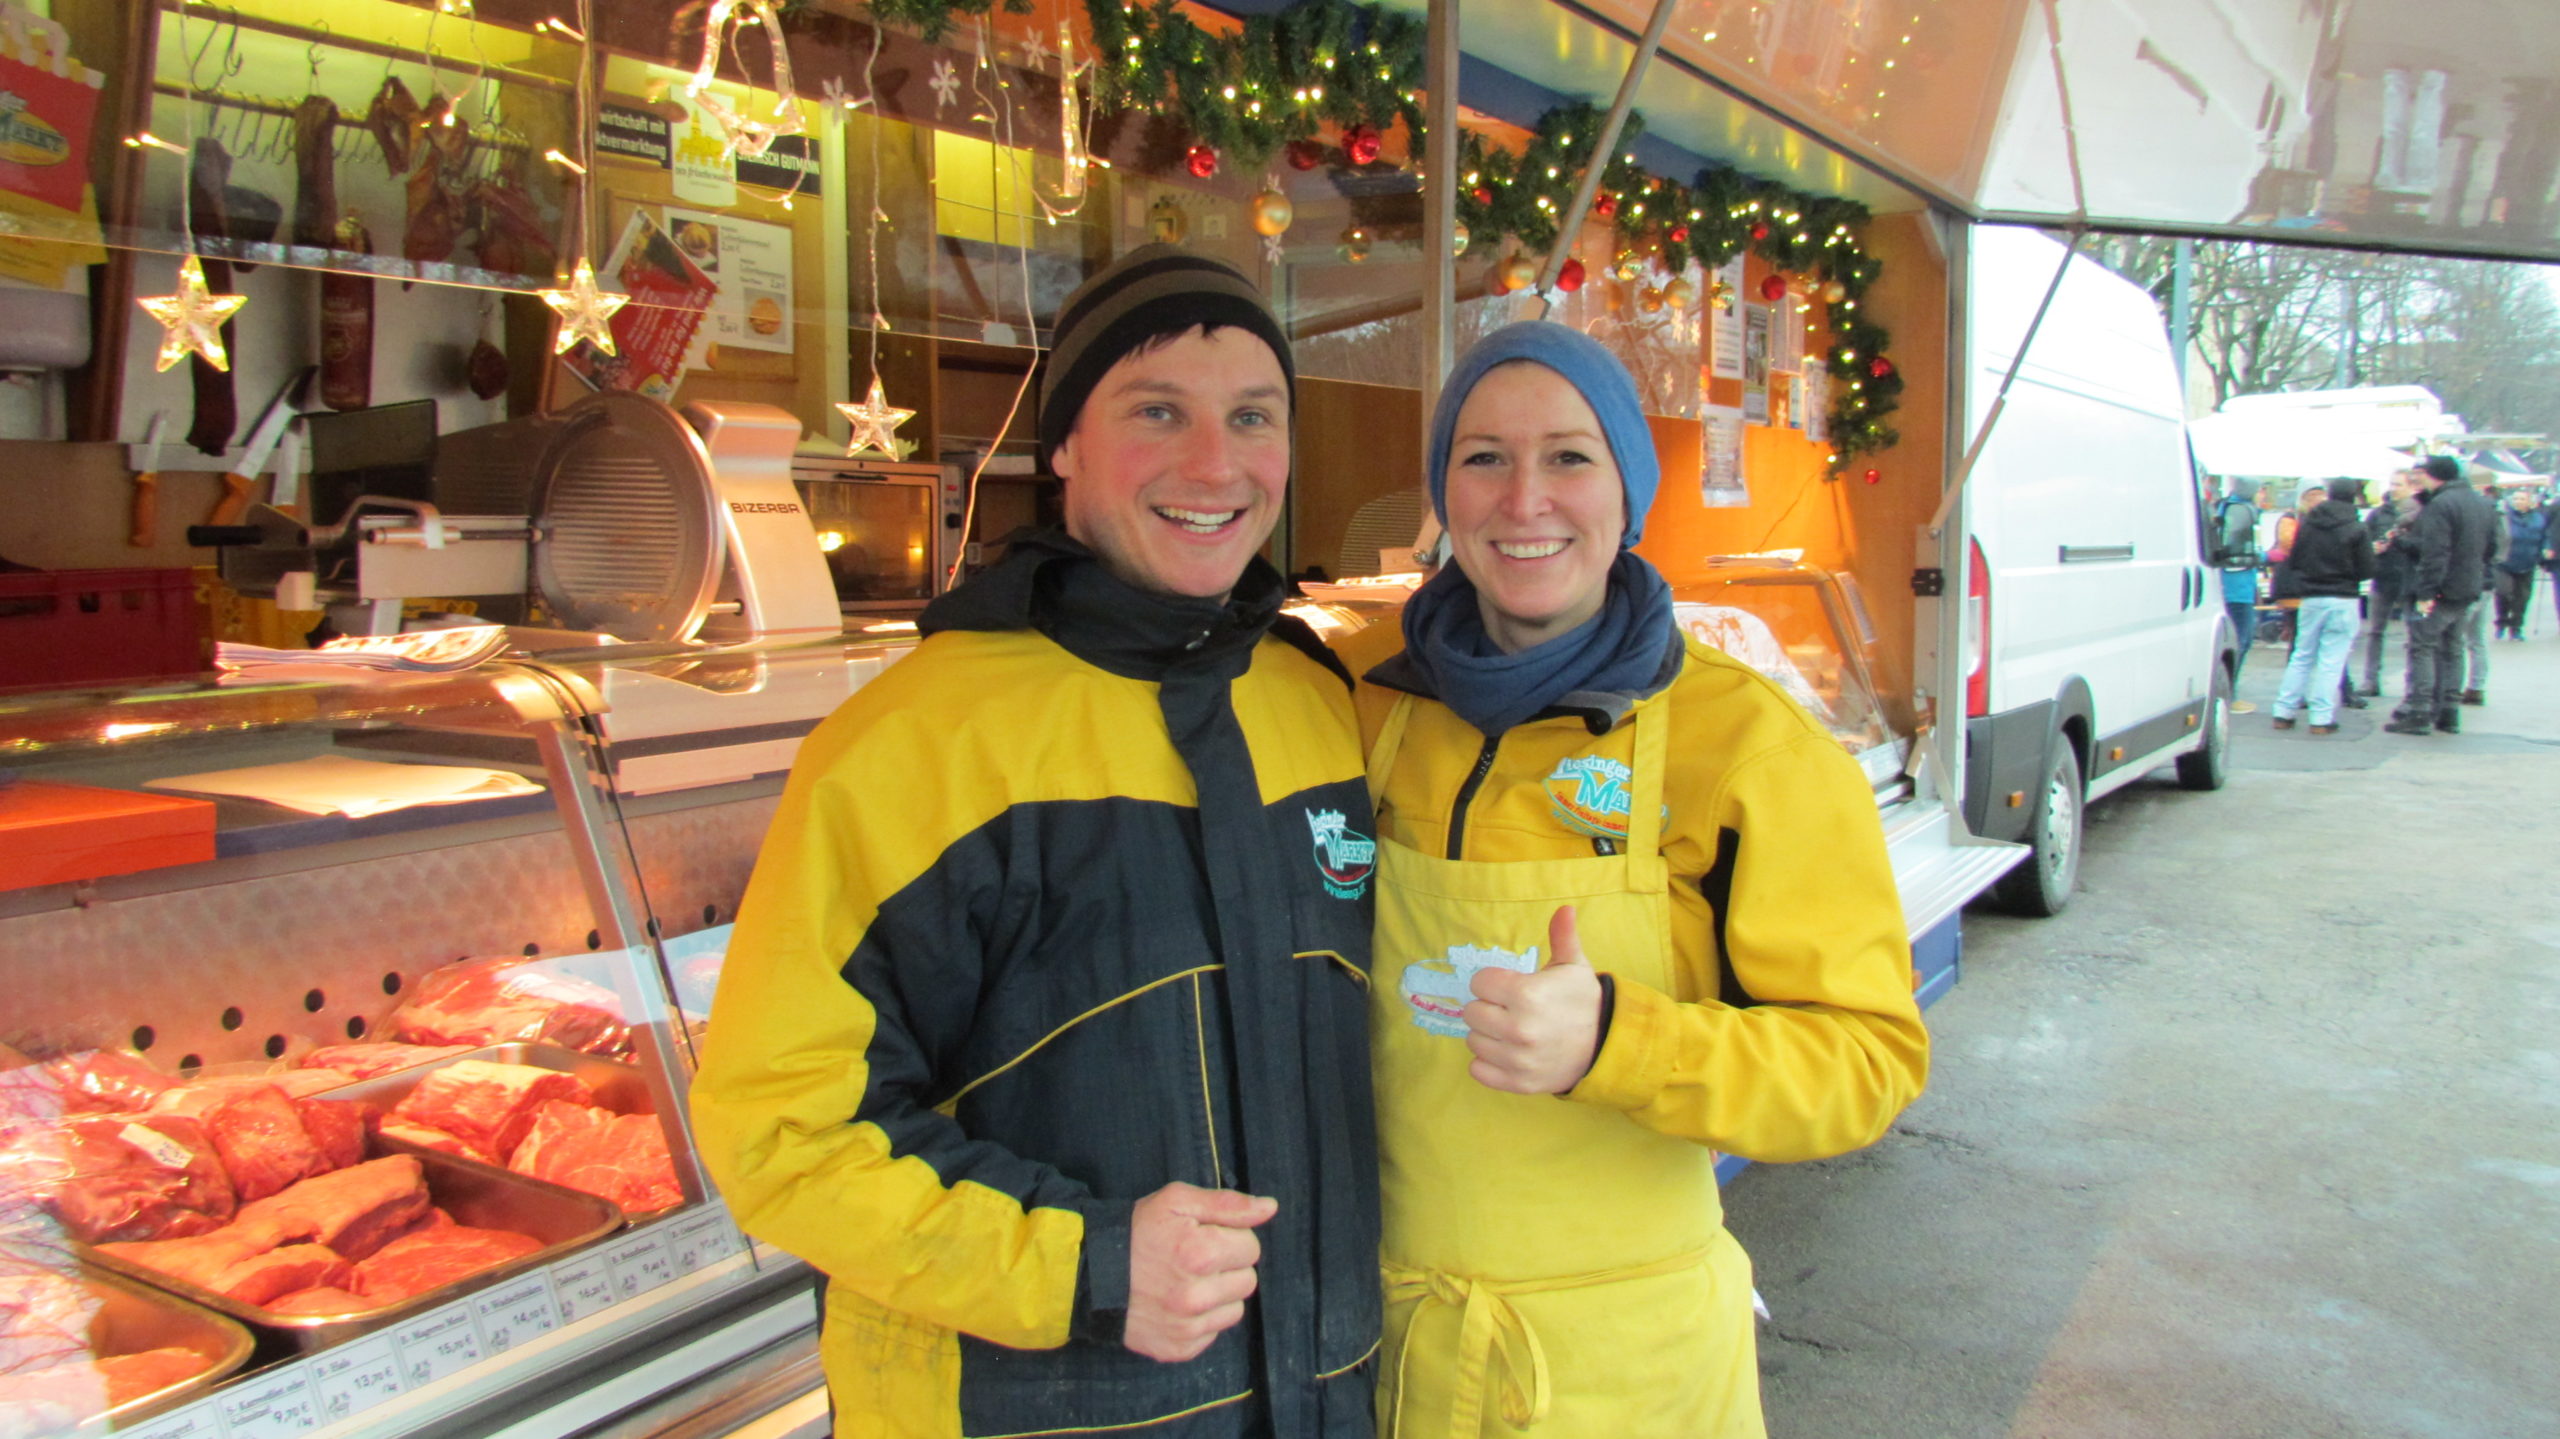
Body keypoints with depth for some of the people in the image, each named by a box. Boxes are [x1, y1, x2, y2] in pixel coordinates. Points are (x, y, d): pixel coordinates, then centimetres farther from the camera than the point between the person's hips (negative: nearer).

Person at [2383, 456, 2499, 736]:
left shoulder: (2439, 505, -17)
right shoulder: (2481, 503, 12)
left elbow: (2434, 553, -23)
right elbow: (2491, 547, 19)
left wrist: (2426, 592, -23)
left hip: (2440, 592, -9)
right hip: (2468, 591, 9)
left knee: (2422, 649, -4)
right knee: (2451, 650, 15)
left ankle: (2417, 712, -7)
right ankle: (2448, 713, 18)